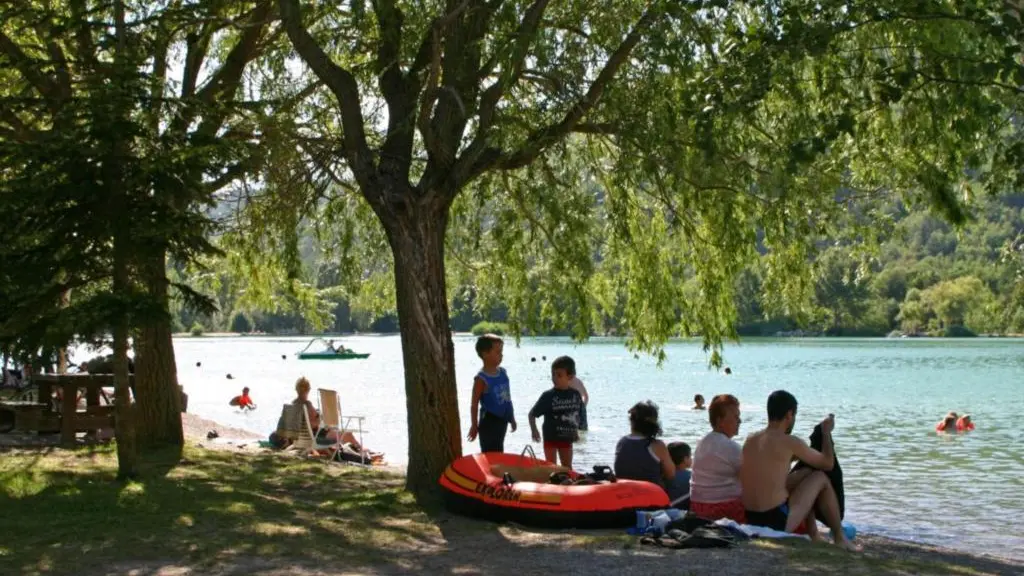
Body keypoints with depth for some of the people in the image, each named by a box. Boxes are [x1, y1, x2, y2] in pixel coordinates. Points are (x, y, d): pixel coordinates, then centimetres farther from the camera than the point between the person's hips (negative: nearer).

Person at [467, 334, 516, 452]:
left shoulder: (503, 372, 5)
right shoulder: (481, 379, -17)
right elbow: (474, 404, -13)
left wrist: (512, 417, 19)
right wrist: (474, 425, -12)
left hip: (502, 420, 7)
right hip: (489, 422, -7)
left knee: (498, 452, 17)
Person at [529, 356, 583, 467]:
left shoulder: (576, 395, -3)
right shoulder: (548, 396, -14)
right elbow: (532, 414, -11)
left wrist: (575, 431, 12)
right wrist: (534, 430, -22)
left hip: (566, 438, 4)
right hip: (551, 437, -3)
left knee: (567, 467, 14)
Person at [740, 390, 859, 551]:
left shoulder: (750, 439, 8)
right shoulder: (790, 442, -11)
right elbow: (828, 464, 3)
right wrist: (826, 432, 18)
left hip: (751, 519, 7)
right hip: (778, 521, -7)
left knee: (805, 474, 24)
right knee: (820, 478, 11)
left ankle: (813, 536, 29)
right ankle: (840, 538, 21)